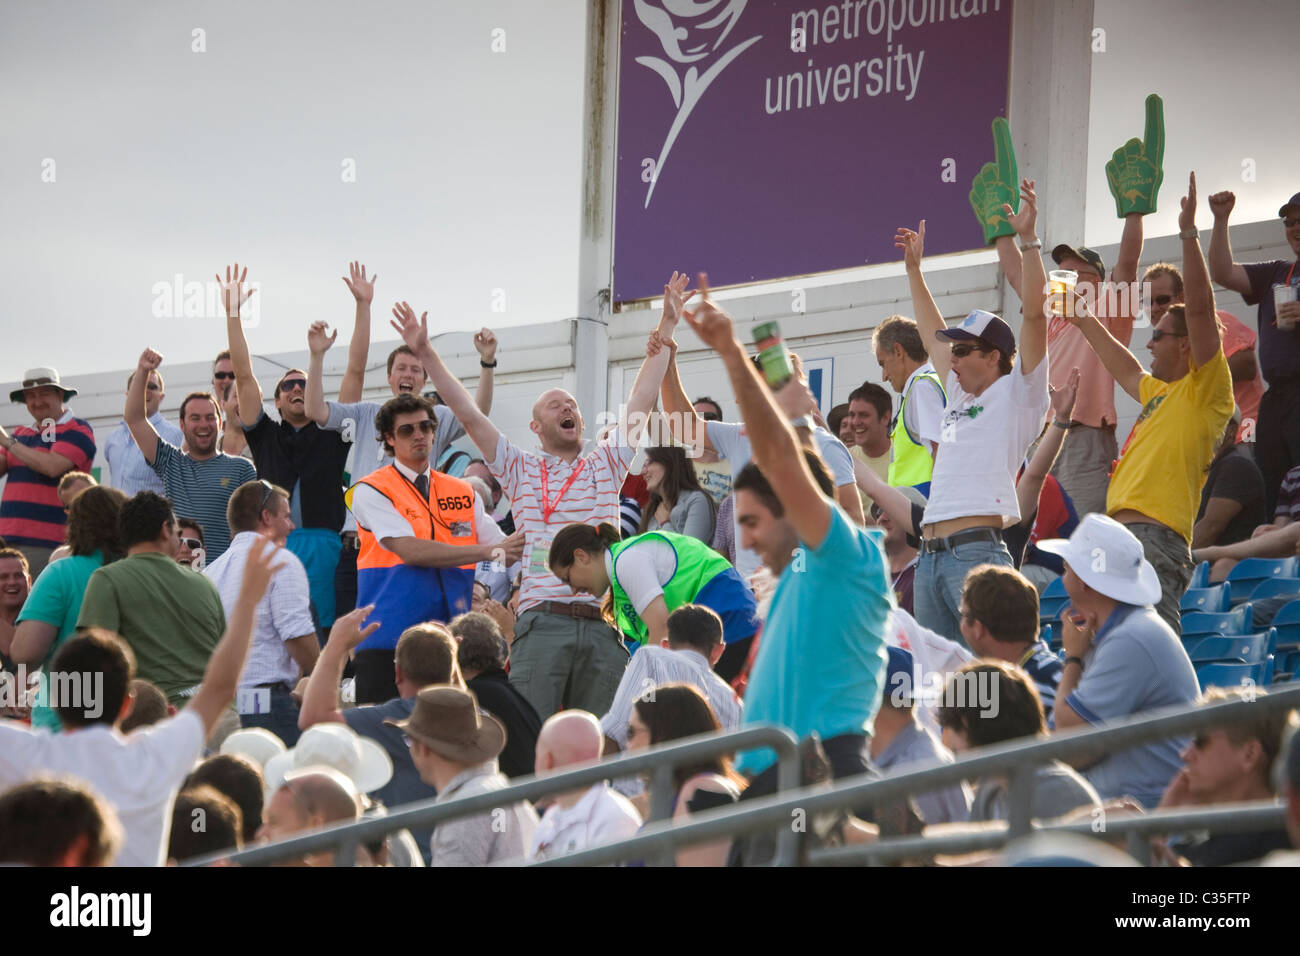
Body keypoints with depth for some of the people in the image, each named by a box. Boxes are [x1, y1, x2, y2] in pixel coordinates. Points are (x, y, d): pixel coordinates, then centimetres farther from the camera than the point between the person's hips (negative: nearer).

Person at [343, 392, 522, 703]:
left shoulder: (463, 493, 16)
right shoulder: (371, 491, -1)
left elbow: (505, 550, 15)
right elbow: (409, 550, -14)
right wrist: (487, 552, -13)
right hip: (388, 639, -4)